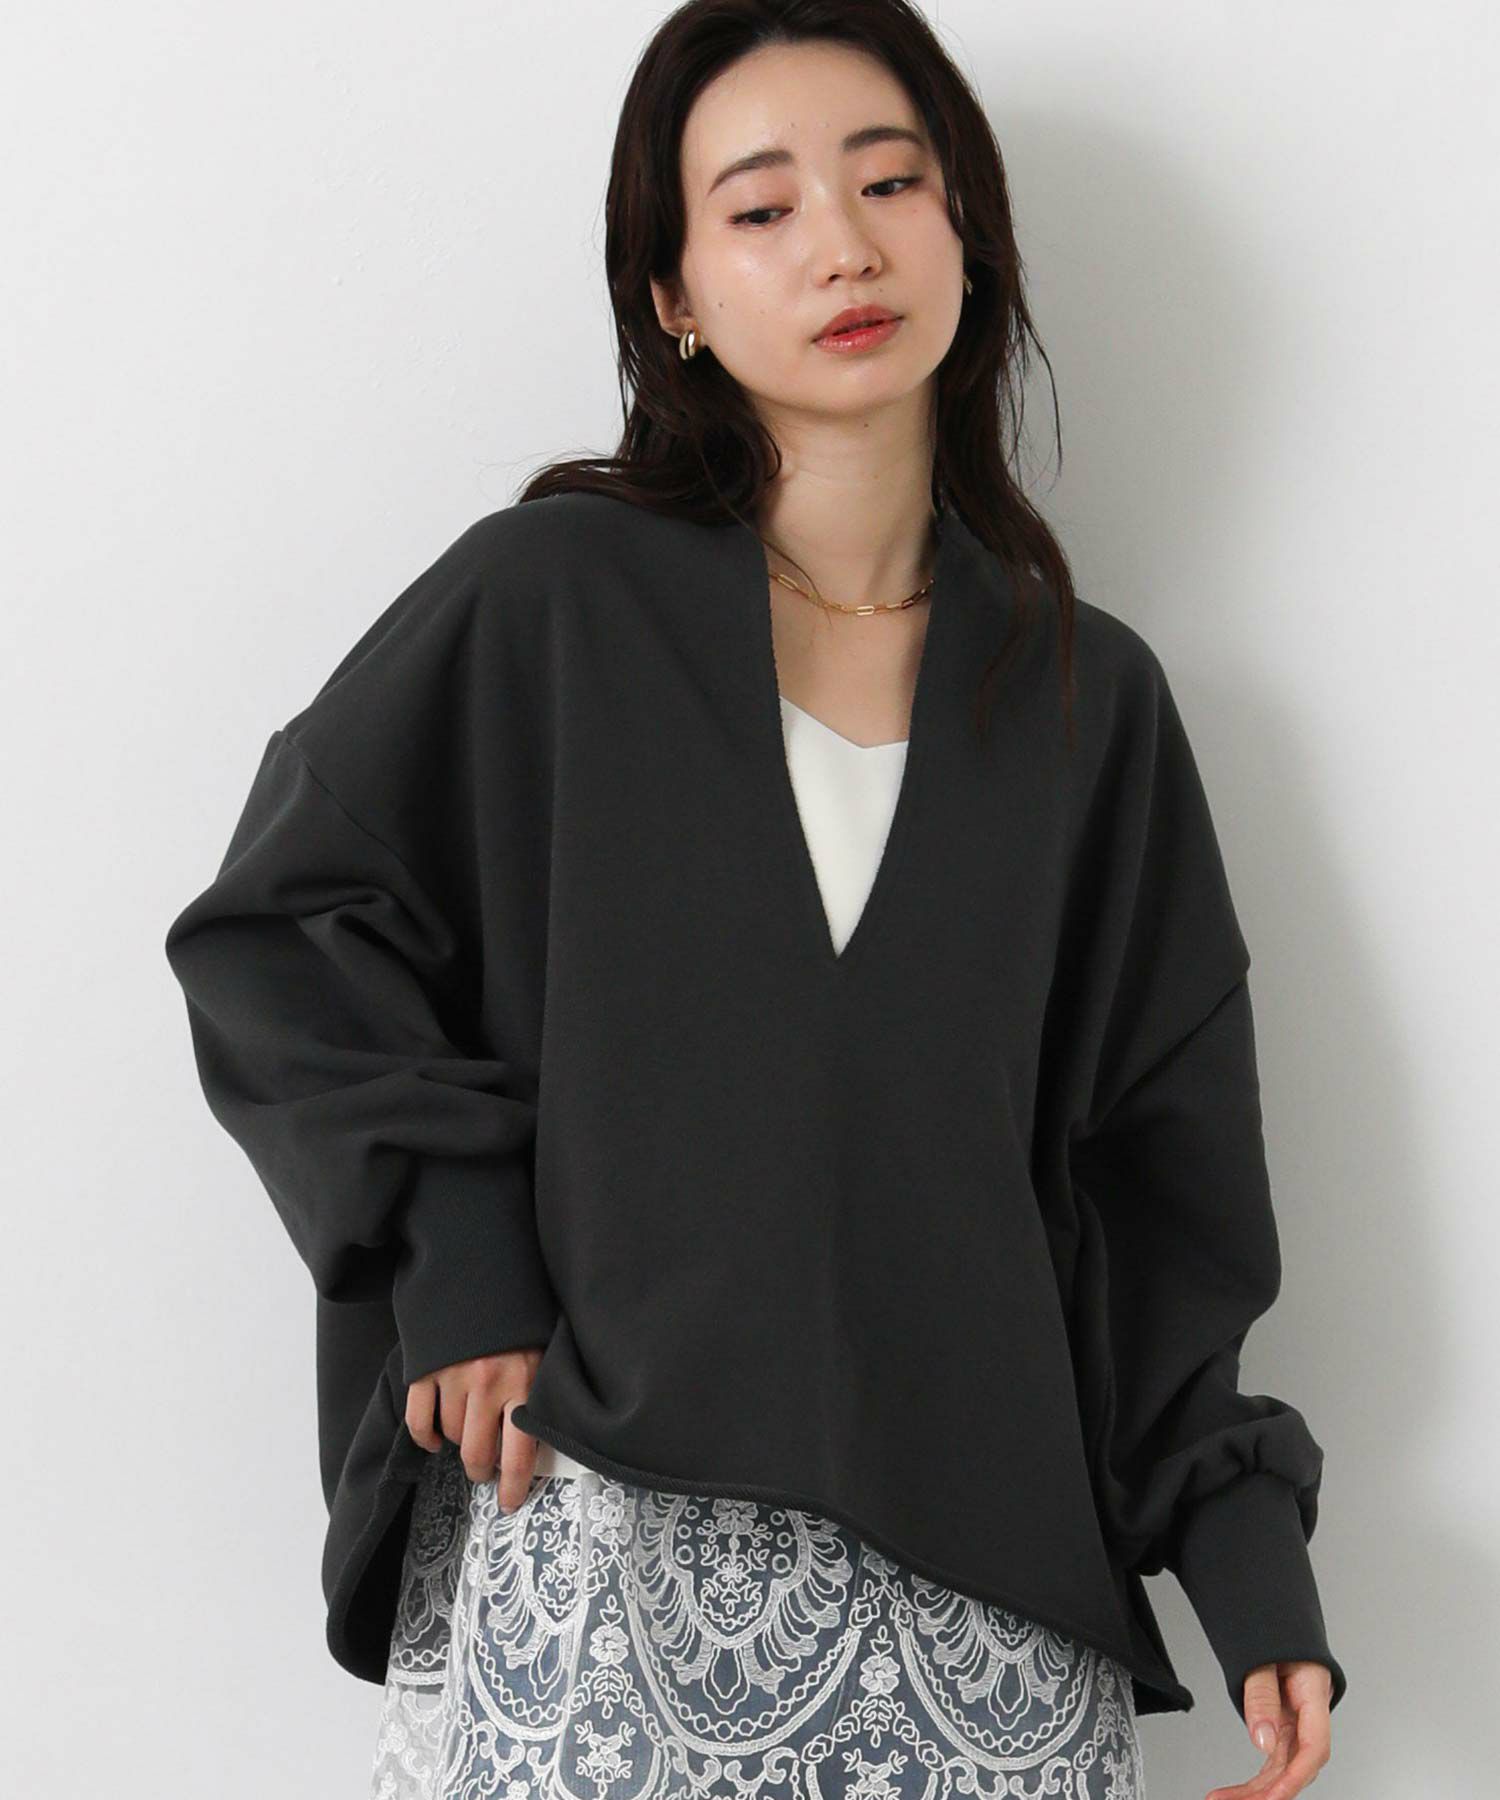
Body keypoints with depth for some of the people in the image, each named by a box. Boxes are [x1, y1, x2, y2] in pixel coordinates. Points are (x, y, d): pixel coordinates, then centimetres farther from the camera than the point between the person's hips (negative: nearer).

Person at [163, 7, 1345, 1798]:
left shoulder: (1089, 700, 8)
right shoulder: (549, 605, 0)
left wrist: (1251, 1558, 2)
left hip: (977, 1566, 2)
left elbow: (1153, 1174, 9)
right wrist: (453, 1253, -7)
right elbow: (272, 931, 3)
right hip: (597, 1530, -2)